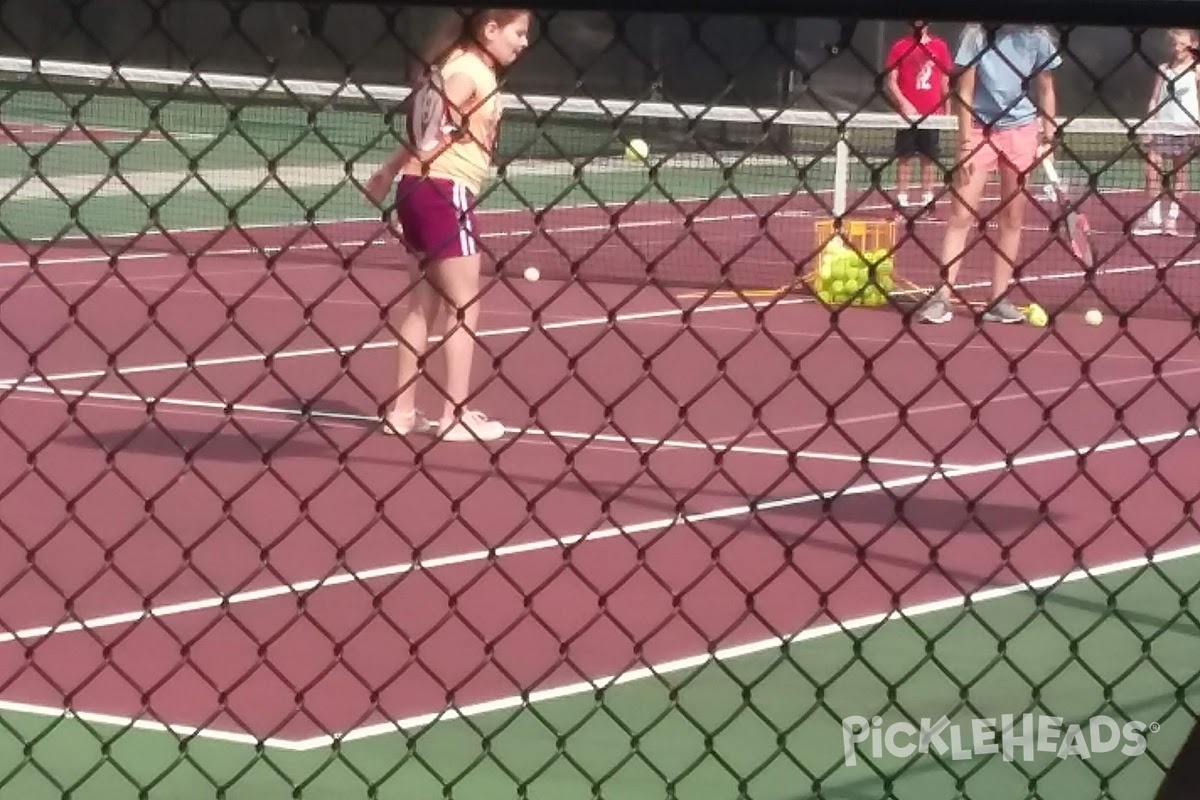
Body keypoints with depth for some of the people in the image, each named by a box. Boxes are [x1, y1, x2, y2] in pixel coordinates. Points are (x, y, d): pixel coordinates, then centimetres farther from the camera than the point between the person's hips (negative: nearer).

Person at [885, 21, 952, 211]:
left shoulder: (940, 46, 5)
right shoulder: (900, 47, -1)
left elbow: (945, 81, 11)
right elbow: (891, 82, -2)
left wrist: (947, 110, 9)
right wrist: (903, 103, -17)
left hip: (932, 113, 2)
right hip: (907, 112, -2)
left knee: (929, 157, 6)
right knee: (905, 157, -1)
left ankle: (927, 200, 12)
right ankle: (902, 201, 2)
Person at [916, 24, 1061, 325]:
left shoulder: (1037, 38, -5)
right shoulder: (977, 34, -11)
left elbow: (1046, 90, 7)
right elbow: (964, 91, -8)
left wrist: (1049, 133, -1)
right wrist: (965, 141, -13)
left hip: (1021, 131, 2)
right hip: (980, 128, -2)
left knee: (1012, 219, 5)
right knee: (962, 214, -7)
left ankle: (998, 300, 10)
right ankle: (941, 297, -8)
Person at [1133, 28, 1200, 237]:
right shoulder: (1163, 70, 8)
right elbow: (1154, 100, 9)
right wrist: (1148, 124, 2)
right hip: (1162, 126, 2)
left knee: (1179, 171, 4)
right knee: (1152, 167, -6)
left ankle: (1172, 217, 11)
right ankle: (1153, 217, -2)